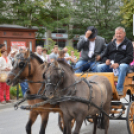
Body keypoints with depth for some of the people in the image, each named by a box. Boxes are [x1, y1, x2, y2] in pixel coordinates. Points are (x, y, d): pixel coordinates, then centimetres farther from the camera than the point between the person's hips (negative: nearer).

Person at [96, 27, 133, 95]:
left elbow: (130, 57, -2)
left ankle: (119, 89, -40)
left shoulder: (128, 43, 10)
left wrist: (118, 63, -17)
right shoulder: (111, 44, 24)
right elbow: (105, 56, 25)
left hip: (122, 64, -4)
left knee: (123, 67, -40)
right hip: (110, 64, 4)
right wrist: (106, 60, -2)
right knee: (99, 67, -24)